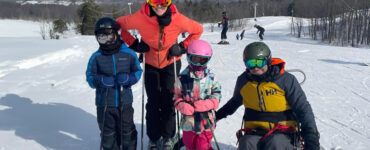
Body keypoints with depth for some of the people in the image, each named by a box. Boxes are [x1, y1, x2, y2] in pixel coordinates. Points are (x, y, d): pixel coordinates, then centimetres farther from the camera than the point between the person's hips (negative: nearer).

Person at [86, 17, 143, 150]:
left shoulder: (129, 53, -2)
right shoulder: (96, 57, -2)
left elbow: (138, 71, 6)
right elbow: (90, 77, 2)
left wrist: (128, 78, -14)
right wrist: (100, 81, -19)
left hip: (125, 101, 0)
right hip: (104, 103, 0)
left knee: (127, 132, 11)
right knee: (108, 134, 10)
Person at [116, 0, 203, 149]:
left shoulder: (178, 20, -25)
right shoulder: (140, 18, -26)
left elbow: (198, 30, -7)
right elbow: (119, 24, -8)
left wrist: (182, 47, -15)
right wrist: (134, 44, -14)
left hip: (171, 63, 0)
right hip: (150, 63, 0)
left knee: (168, 100, -1)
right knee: (153, 102, 2)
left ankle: (167, 136, 18)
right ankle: (153, 138, 18)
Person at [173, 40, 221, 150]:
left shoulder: (210, 78, -4)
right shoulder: (183, 78, -4)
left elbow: (217, 95, 0)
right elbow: (177, 97, 4)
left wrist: (207, 104, -18)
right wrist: (182, 106, -16)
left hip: (206, 121, -1)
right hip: (189, 121, 1)